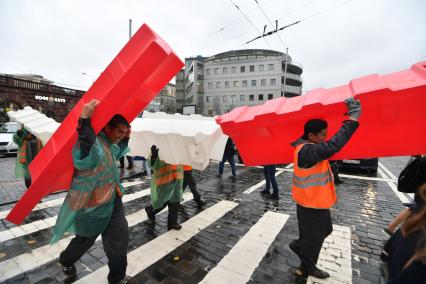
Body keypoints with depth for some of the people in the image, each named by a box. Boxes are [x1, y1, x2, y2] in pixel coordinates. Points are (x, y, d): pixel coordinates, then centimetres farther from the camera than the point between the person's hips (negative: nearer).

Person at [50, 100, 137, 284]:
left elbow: (117, 153, 26)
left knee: (120, 238, 11)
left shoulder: (109, 142, 4)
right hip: (92, 205, -7)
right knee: (85, 240, 21)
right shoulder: (92, 142, -26)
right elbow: (83, 159, -50)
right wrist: (85, 121, -50)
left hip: (112, 200, 8)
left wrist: (126, 139, 11)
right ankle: (66, 261, 56)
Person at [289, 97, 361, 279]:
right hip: (311, 203, -10)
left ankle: (298, 245, 45)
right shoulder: (307, 151, -31)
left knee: (325, 229, 28)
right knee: (314, 236, 12)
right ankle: (307, 268, 37)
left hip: (317, 200, 10)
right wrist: (353, 119, -35)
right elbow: (334, 145, -43)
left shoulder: (308, 147, 1)